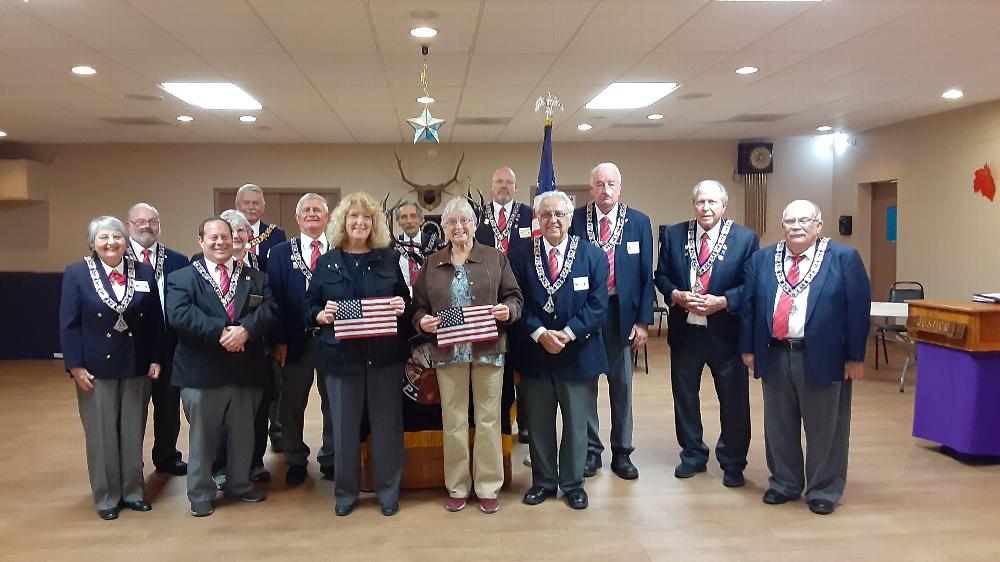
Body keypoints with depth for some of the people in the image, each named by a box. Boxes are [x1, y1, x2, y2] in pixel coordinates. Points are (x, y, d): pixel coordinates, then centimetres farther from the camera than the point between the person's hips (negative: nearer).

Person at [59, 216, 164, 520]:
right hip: (96, 367, -2)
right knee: (102, 435, 7)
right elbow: (68, 324, -6)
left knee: (133, 432, 11)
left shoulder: (144, 272, 2)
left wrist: (156, 359, 0)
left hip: (137, 367, 2)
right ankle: (106, 497, 21)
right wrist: (75, 367, -11)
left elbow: (155, 320, 4)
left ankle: (133, 491, 25)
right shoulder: (76, 273, -4)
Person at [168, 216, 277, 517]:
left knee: (243, 434, 16)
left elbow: (268, 309, -6)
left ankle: (239, 484, 35)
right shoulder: (182, 279, 0)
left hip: (245, 370, 3)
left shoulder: (255, 277, 8)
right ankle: (200, 494, 24)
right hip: (202, 371, -3)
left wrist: (245, 329, -24)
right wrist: (221, 332, -23)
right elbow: (179, 315, -16)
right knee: (202, 435, 9)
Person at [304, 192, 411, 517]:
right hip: (342, 356, 0)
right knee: (344, 426, 8)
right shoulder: (327, 262, 5)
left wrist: (402, 308, -14)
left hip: (384, 355, 0)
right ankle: (345, 492, 24)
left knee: (387, 423, 6)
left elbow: (406, 302, 8)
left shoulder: (388, 259, 6)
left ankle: (388, 491, 21)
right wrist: (321, 316, -16)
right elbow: (309, 307, 5)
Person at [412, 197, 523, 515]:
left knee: (488, 418, 4)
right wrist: (422, 321, -10)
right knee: (453, 420, 7)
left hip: (488, 349, -1)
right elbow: (419, 305, 10)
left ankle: (488, 488, 16)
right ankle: (457, 488, 19)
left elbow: (514, 297, 5)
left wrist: (507, 310, -16)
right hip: (448, 352, 1)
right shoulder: (433, 263, 10)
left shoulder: (495, 258, 6)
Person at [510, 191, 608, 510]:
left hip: (577, 354, -1)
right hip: (534, 355, 1)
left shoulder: (593, 256, 0)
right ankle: (543, 481, 27)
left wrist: (568, 334, -17)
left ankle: (573, 483, 25)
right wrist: (540, 334, -16)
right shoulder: (521, 258, 2)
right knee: (538, 424, 11)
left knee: (576, 423, 10)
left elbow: (598, 304, -6)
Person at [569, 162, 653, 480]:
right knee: (585, 383, 8)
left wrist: (643, 320, -3)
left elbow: (646, 275, 2)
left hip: (622, 313, 1)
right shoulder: (575, 221, -2)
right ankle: (590, 450, 22)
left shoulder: (638, 222, 2)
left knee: (622, 384, 10)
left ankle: (622, 453, 23)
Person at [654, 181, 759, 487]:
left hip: (725, 332, -2)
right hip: (684, 331, 2)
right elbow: (661, 275, 6)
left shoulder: (745, 238, -4)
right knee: (685, 396, 14)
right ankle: (693, 454, 32)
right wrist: (676, 295, -13)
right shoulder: (673, 234, 2)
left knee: (734, 399, 7)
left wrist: (722, 302, -18)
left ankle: (732, 462, 25)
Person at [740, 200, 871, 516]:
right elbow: (748, 306, 9)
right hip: (774, 356, 3)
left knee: (825, 429, 7)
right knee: (778, 427, 13)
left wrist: (855, 356, -7)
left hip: (823, 358, -3)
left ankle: (823, 491, 23)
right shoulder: (761, 259, 7)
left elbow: (858, 309, -5)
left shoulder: (844, 258, -2)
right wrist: (748, 348, 5)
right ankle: (784, 484, 30)